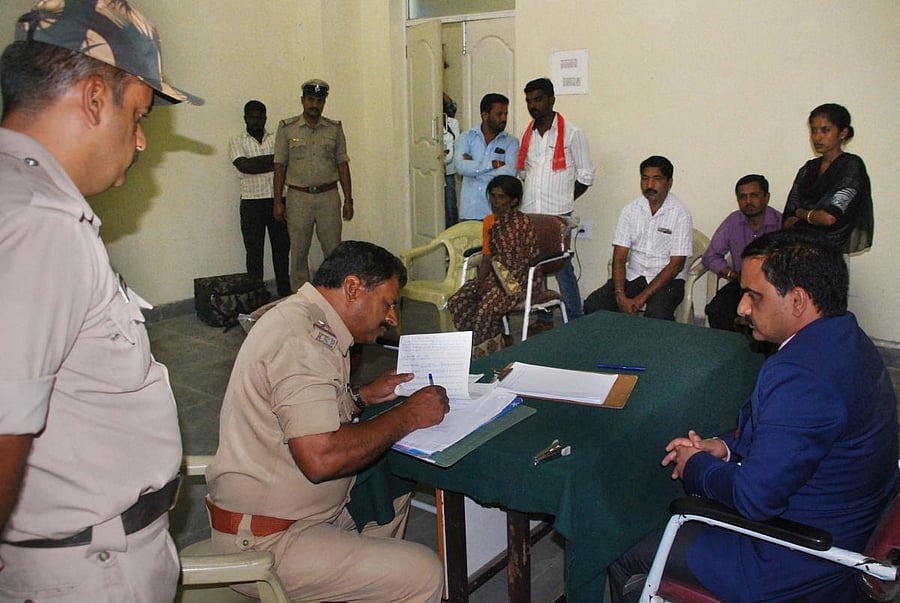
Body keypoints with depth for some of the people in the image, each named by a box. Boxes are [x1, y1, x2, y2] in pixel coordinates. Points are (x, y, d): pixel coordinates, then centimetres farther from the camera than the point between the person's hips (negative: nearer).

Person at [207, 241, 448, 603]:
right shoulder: (302, 339, -23)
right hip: (265, 542, -10)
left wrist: (362, 397, 9)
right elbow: (321, 457, -33)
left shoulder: (301, 317, 8)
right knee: (424, 573, -14)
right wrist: (408, 416, -21)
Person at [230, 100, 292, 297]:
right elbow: (245, 166, -11)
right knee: (254, 251, 2)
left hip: (277, 200, 2)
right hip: (252, 202, -2)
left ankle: (285, 294, 13)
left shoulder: (276, 139, 11)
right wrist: (273, 160, -7)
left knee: (282, 248, 4)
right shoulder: (237, 142, 5)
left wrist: (257, 163, -11)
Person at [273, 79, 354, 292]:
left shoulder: (335, 129, 7)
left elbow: (343, 165, 8)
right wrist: (278, 201, -2)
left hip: (328, 196, 1)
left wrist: (348, 200, 4)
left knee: (334, 250, 0)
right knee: (298, 252, 3)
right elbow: (280, 166, 3)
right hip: (298, 197, -1)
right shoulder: (287, 128, 3)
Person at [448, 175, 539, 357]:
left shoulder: (523, 223, -11)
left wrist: (503, 281, -19)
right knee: (457, 302, -14)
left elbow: (524, 262, -13)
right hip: (495, 276, 7)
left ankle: (481, 354, -13)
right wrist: (482, 281, -5)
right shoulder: (490, 222, 10)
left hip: (518, 279, -7)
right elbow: (487, 258, 12)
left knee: (487, 307, -31)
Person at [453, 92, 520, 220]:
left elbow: (509, 173, -15)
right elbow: (460, 166, -12)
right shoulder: (467, 137, 5)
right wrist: (493, 164, -13)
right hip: (470, 211, 1)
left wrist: (474, 168, -9)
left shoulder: (511, 142, 2)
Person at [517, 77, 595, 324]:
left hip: (557, 215, -5)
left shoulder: (571, 134, -4)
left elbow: (585, 176, -1)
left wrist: (563, 200, 0)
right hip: (529, 213, 6)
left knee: (562, 269, -4)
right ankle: (543, 319, 23)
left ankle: (575, 323, 7)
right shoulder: (528, 134, 12)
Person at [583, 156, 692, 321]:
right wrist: (620, 295, -18)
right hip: (633, 275, 4)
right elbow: (619, 258, -2)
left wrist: (642, 298, -20)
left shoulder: (680, 214, -9)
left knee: (657, 316, -34)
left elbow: (676, 265, -12)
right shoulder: (631, 210, 2)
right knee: (593, 305, -18)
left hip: (667, 279, -4)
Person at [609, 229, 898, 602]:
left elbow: (754, 498, -31)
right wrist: (726, 446, 1)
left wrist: (698, 465, -12)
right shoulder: (847, 341, 0)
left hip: (793, 572, -10)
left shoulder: (801, 376, -33)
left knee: (623, 553, 2)